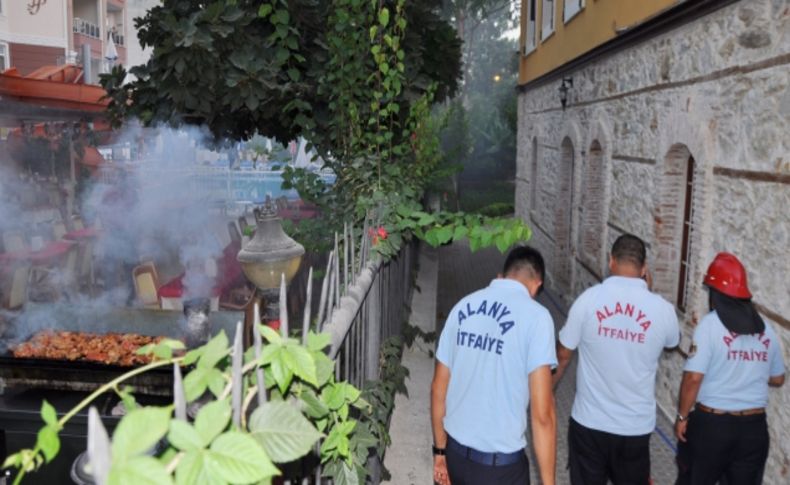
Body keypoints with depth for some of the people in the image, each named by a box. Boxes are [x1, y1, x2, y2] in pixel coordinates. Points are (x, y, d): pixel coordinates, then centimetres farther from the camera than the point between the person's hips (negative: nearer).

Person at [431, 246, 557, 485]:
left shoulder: (463, 306, 1)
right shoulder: (535, 316, -15)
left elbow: (438, 389, 5)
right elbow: (542, 413, -19)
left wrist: (440, 450, 15)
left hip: (456, 452, 5)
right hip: (500, 463, -5)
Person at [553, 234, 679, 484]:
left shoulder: (589, 299, -14)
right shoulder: (663, 309, -10)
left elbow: (563, 355, -4)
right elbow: (672, 342, 15)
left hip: (589, 421, -1)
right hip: (636, 425, 1)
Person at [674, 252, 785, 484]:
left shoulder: (711, 323, -14)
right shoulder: (766, 330, 4)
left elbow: (693, 378, -17)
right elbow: (777, 379, 16)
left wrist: (682, 416, -7)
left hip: (712, 423, -4)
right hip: (755, 426, 4)